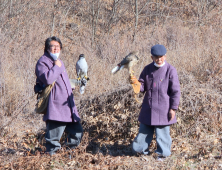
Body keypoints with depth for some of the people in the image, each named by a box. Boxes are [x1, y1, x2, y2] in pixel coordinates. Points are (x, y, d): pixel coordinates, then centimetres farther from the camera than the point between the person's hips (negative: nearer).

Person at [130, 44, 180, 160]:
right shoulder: (147, 69, 5)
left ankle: (163, 153, 18)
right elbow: (143, 87, 10)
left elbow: (175, 91, -8)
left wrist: (173, 108, -10)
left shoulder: (170, 70, -10)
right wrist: (137, 83, -13)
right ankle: (142, 149, 27)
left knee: (162, 132, 3)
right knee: (144, 131, 12)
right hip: (148, 108, 5)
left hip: (163, 109, -5)